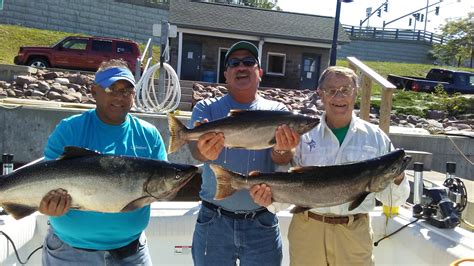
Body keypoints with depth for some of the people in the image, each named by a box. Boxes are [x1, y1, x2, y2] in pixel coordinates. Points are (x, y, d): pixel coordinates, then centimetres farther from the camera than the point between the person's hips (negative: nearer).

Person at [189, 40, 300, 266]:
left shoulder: (277, 111, 1)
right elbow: (195, 147, -17)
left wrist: (282, 149, -38)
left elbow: (283, 158, -13)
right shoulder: (206, 108, 0)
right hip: (214, 222, 0)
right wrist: (205, 151, -42)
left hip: (262, 223, 1)